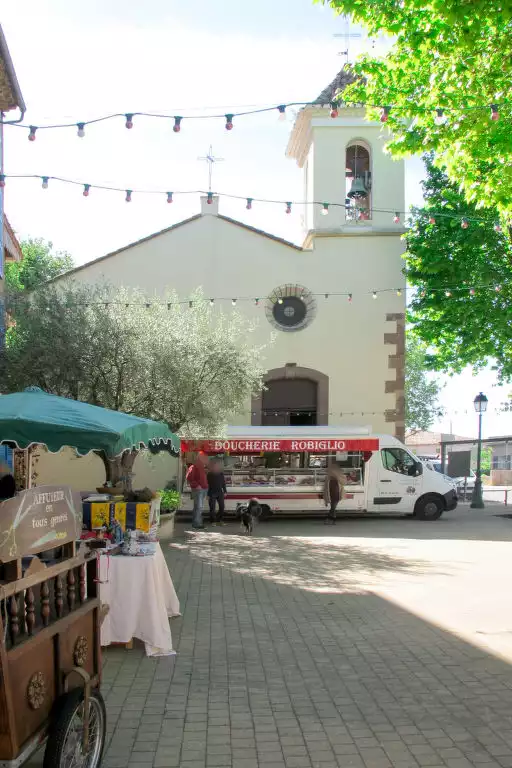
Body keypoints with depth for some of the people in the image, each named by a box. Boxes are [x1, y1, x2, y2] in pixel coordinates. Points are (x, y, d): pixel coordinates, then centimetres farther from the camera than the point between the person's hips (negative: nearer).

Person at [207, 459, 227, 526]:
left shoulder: (221, 474, 5)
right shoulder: (210, 474, -6)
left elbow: (223, 483, 12)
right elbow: (207, 485, -5)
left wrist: (225, 491, 7)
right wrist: (208, 494, -8)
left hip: (220, 492, 4)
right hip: (212, 493, -4)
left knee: (222, 506, 3)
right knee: (212, 508, -2)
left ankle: (220, 520, 14)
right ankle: (213, 521, 6)